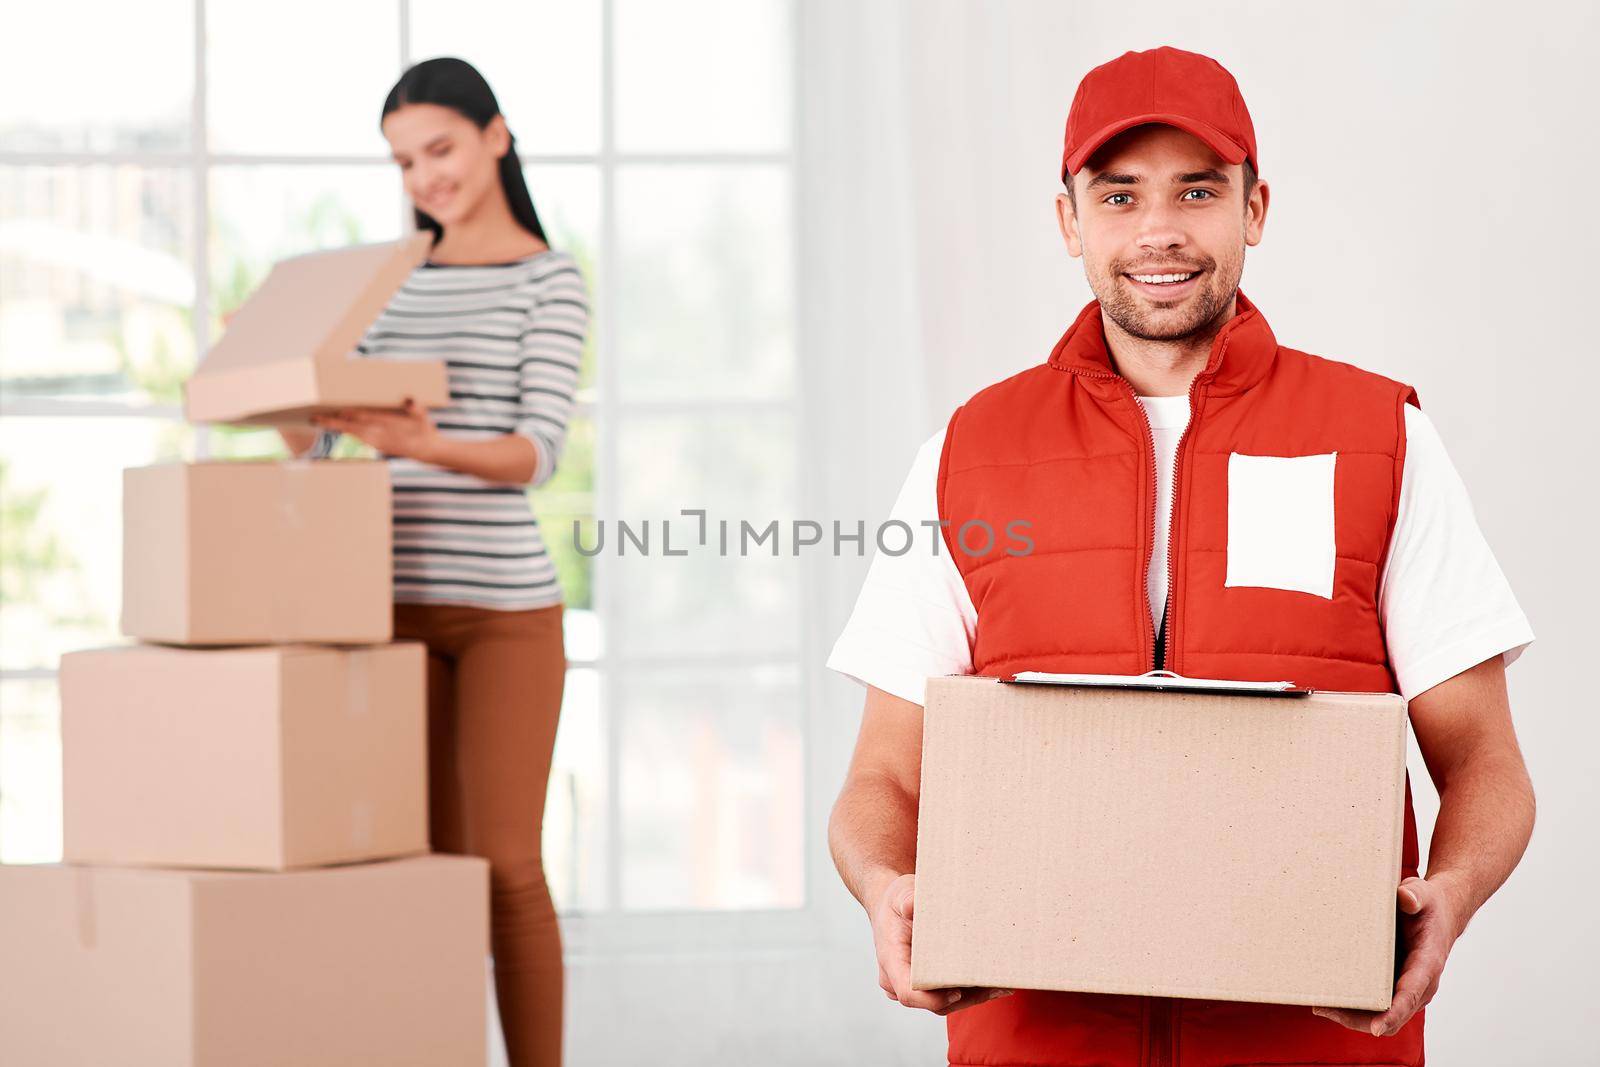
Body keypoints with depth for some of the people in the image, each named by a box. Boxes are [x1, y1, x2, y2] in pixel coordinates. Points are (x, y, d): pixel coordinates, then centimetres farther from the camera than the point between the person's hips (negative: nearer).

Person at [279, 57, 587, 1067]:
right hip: (399, 605, 4)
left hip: (505, 605, -4)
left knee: (505, 869, -4)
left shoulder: (551, 280, -1)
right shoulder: (393, 282, 14)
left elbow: (537, 453, -13)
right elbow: (310, 436, 11)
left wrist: (426, 445, -31)